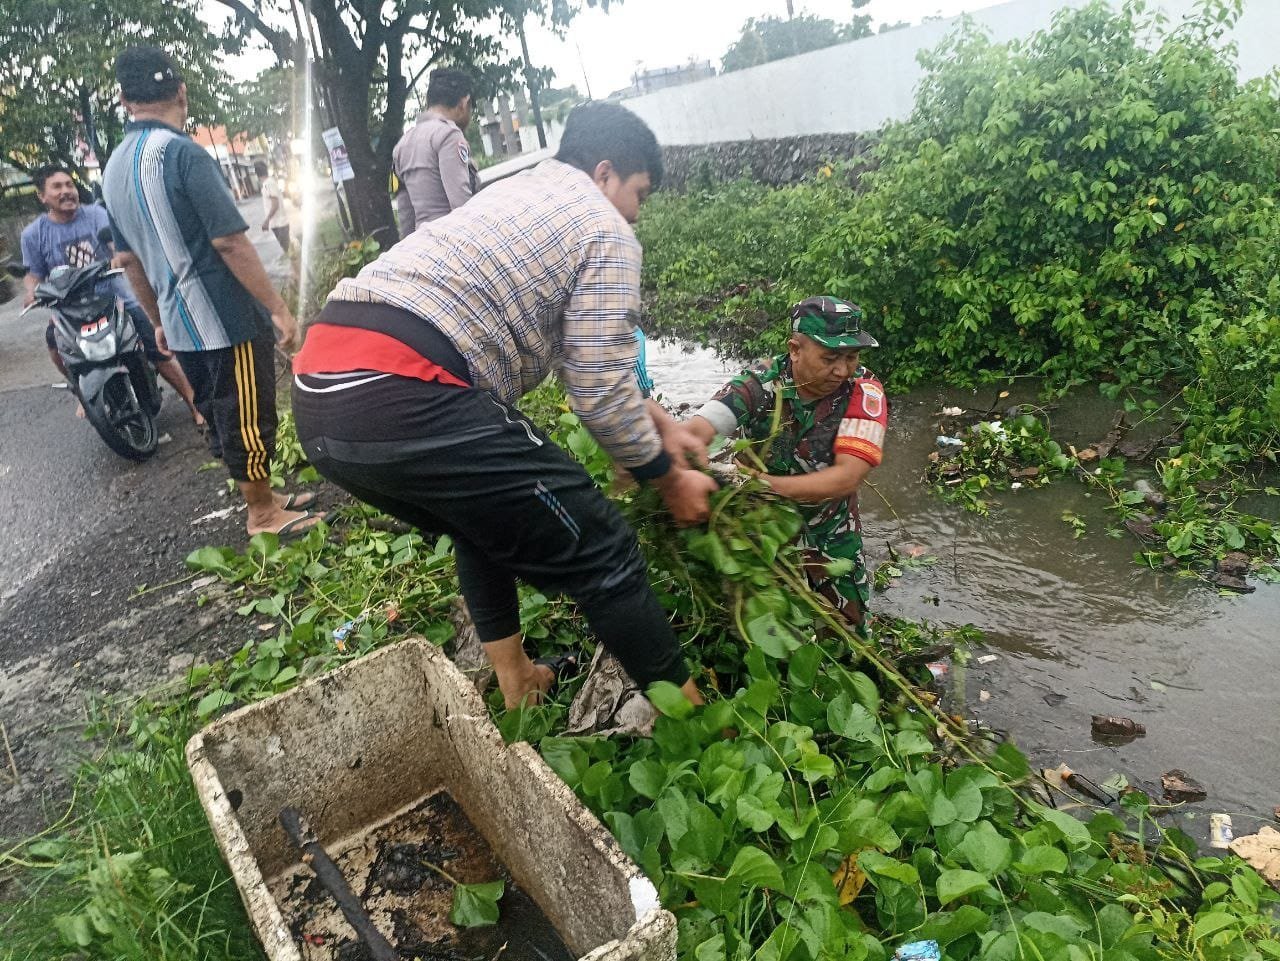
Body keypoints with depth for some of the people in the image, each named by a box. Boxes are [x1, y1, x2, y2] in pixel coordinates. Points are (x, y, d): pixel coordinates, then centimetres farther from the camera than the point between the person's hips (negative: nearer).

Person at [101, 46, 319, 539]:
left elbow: (129, 259, 16)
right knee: (248, 419, 3)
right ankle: (263, 515, 14)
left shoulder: (113, 167, 11)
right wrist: (278, 308, -14)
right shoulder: (182, 152, -15)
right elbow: (229, 242, -19)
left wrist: (158, 321, 24)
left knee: (221, 417, 17)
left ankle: (263, 497, 31)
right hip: (226, 317, -8)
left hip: (180, 323, 8)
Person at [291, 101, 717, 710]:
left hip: (318, 396, 10)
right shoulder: (606, 231, 5)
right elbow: (600, 391, 0)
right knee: (600, 554, 1)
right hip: (406, 404, -9)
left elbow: (579, 354, 34)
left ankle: (516, 688, 39)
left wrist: (659, 424, 34)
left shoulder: (517, 192, 31)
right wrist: (670, 479, 15)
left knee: (486, 523, 31)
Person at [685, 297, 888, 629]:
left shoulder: (863, 391, -20)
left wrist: (764, 484, -44)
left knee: (844, 625, 14)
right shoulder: (758, 384, -23)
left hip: (830, 536, 1)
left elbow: (848, 477, -30)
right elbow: (697, 431, -36)